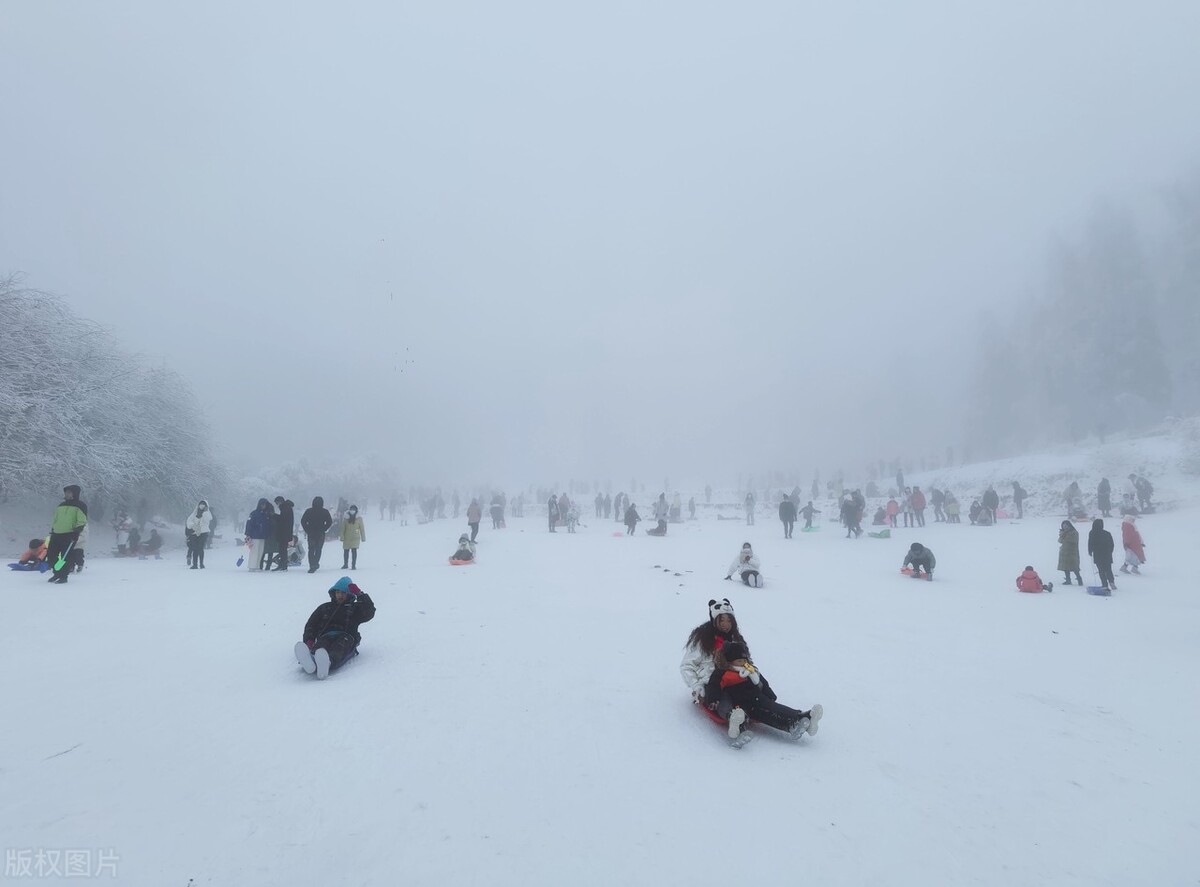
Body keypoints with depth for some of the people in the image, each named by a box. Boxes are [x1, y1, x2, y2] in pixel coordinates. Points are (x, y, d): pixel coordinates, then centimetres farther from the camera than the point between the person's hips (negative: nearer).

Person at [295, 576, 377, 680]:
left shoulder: (355, 608, 25)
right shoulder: (324, 608, 33)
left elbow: (369, 613, 5)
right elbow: (311, 624, 26)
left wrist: (360, 594, 1)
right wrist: (309, 640, 5)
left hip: (346, 637, -2)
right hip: (325, 636, 2)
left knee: (338, 649, -39)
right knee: (320, 646, -37)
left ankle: (327, 663, -72)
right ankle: (311, 662, -70)